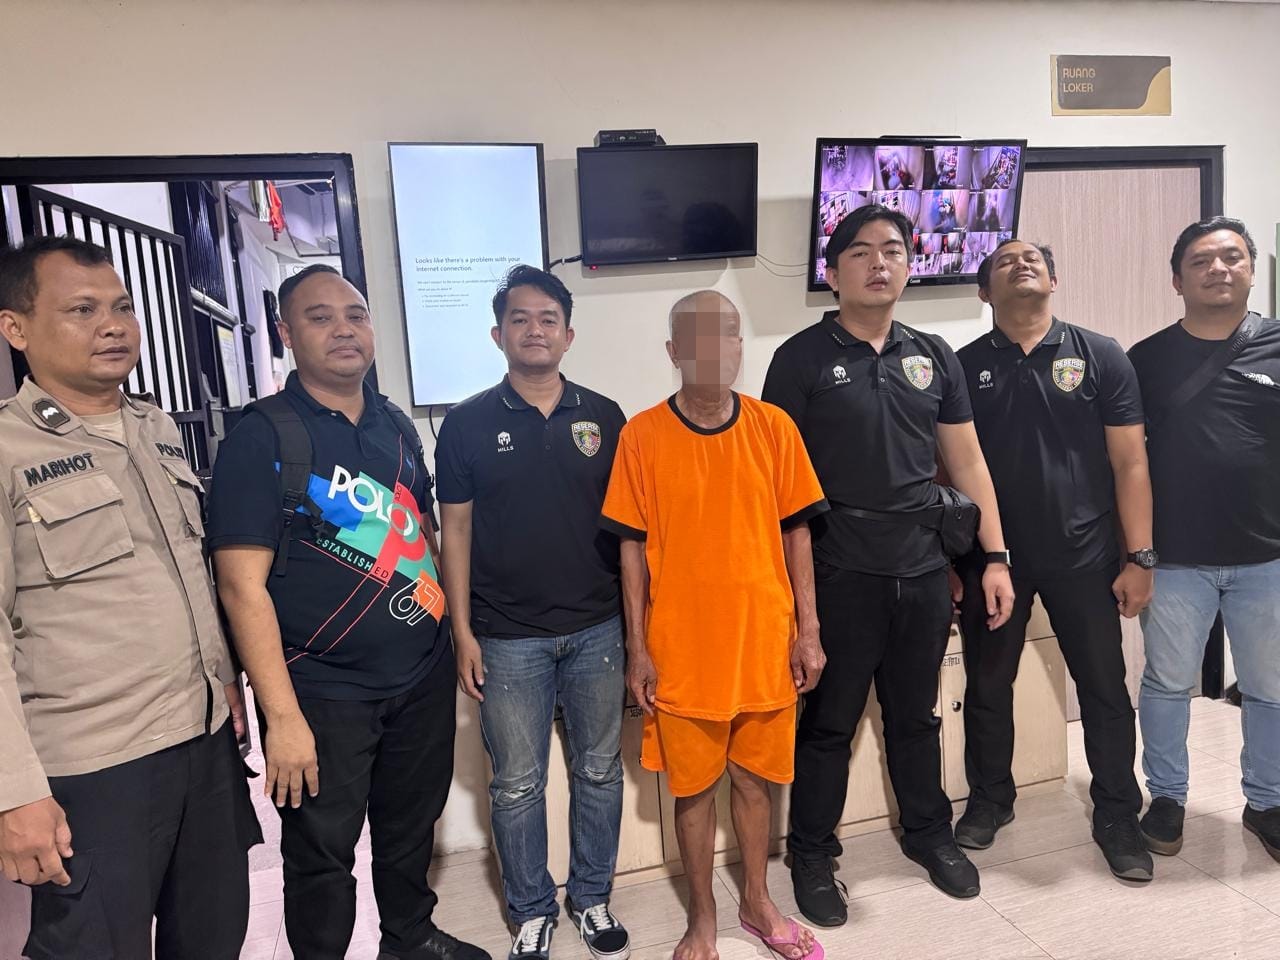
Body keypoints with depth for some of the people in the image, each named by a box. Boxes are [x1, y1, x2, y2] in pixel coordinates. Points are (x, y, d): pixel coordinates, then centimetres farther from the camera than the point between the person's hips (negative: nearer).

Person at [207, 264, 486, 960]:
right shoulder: (262, 438, -12)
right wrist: (282, 717, -20)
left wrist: (454, 627, 11)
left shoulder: (397, 426, 7)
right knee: (323, 852, 11)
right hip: (324, 694, -5)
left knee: (412, 827, 22)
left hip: (424, 675, 6)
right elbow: (243, 585, -17)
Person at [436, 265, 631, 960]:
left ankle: (592, 898, 34)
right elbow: (456, 529, 0)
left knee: (599, 771, 14)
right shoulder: (468, 423, -2)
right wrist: (463, 632, -4)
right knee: (517, 785, 10)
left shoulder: (603, 417, 2)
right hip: (507, 638, -1)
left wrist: (637, 618, 3)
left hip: (597, 629, 2)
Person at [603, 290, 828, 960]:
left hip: (764, 643, 2)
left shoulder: (774, 427, -1)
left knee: (754, 779, 18)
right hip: (682, 651, -1)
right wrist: (637, 648, -4)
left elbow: (796, 531, 3)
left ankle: (757, 903, 40)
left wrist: (808, 631, 2)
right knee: (694, 787, 13)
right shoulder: (642, 435, -7)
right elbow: (633, 547, -3)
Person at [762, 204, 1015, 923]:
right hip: (840, 576, -4)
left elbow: (967, 460, 11)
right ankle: (812, 855, 28)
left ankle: (930, 833, 41)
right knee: (830, 723, 9)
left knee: (917, 716, 19)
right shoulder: (802, 358, -5)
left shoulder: (934, 357, 9)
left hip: (924, 570, 4)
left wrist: (995, 556, 6)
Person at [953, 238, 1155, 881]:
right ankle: (989, 800, 32)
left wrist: (1139, 556, -4)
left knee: (1105, 688, 8)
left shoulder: (1100, 357, 2)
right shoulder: (965, 367, 3)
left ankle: (1118, 819, 27)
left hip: (1083, 556, 0)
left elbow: (1129, 462, 0)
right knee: (987, 687, 11)